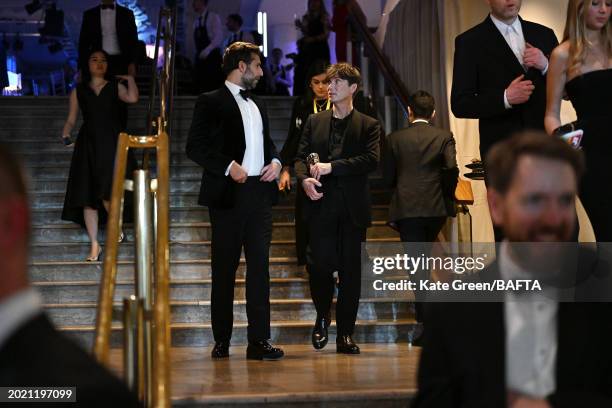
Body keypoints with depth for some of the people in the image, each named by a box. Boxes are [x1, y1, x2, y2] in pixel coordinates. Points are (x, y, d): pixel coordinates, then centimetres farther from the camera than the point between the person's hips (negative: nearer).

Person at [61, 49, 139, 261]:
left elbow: (132, 98, -9)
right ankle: (94, 244, 2)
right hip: (88, 146, 2)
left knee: (107, 193, -15)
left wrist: (130, 79, 2)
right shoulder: (78, 91, 15)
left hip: (112, 143, -2)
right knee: (87, 197, -3)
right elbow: (71, 119, 13)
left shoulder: (116, 87, 11)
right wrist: (66, 133, -6)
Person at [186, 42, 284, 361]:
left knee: (260, 267, -1)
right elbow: (194, 147, -8)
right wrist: (228, 166, -18)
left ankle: (259, 341, -1)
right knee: (224, 269, 2)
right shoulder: (211, 103, -2)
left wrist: (275, 161, 8)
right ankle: (221, 341, 10)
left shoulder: (257, 105, 20)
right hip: (228, 194, -6)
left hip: (260, 192, 6)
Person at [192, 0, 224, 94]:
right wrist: (196, 57, 9)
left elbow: (219, 38, -15)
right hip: (200, 58, 7)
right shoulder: (196, 21, 15)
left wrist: (207, 51, -26)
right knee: (200, 88, 4)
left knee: (214, 87, -8)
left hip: (212, 56, -7)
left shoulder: (213, 17, -6)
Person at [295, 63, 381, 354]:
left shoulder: (369, 126, 6)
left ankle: (345, 335, 10)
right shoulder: (314, 122, 15)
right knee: (320, 265, -8)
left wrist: (331, 166, -15)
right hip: (321, 206, 1)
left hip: (352, 209, -1)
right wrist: (305, 178, -12)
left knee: (350, 270, 1)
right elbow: (301, 157, 10)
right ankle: (322, 316, 20)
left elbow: (372, 160, -9)